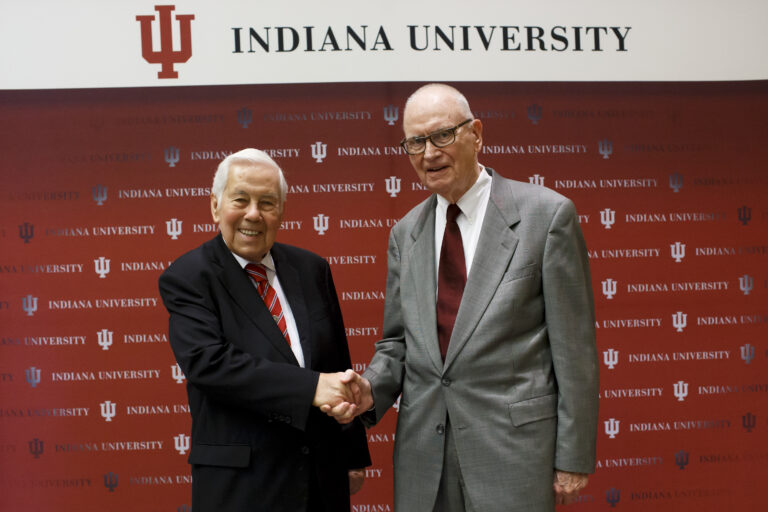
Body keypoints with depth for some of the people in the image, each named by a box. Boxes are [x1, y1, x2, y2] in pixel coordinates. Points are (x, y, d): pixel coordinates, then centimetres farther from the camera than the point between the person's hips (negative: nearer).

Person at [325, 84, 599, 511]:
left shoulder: (547, 214, -6)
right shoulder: (406, 233, 9)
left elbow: (574, 346, -6)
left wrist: (573, 459, -7)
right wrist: (370, 389, -6)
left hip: (513, 443, -4)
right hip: (423, 451, 5)